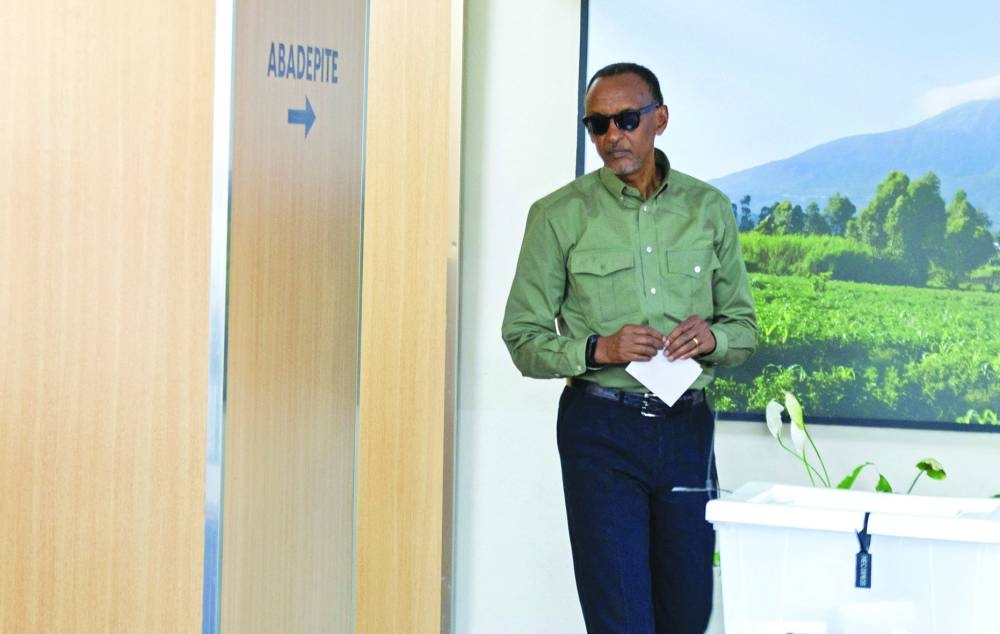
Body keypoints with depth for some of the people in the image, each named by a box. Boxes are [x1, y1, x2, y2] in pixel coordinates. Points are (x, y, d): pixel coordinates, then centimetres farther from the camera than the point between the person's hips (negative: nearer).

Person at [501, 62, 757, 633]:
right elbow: (523, 337, 0)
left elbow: (744, 324, 13)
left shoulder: (708, 209, 9)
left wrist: (713, 338, -10)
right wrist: (598, 350, -17)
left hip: (686, 426, 3)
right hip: (601, 429, -3)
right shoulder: (559, 215, 0)